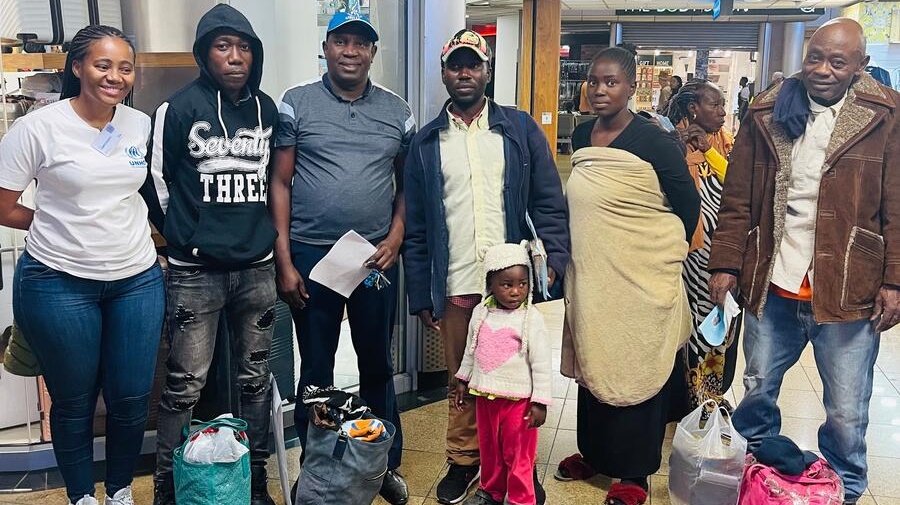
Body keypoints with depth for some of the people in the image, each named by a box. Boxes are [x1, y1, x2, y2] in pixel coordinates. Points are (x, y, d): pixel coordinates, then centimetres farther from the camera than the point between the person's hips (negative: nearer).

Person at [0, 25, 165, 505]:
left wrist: (128, 229, 2)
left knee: (132, 398, 9)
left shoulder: (141, 124, 2)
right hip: (60, 284, -3)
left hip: (138, 280, 3)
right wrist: (65, 224, 1)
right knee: (74, 401, 12)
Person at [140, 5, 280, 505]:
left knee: (256, 378, 11)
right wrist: (184, 235, 10)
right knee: (186, 385, 2)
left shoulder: (267, 109, 7)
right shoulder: (180, 108, -6)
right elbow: (156, 180, 2)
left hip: (257, 269, 4)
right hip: (196, 272, -4)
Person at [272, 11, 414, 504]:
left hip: (376, 257, 2)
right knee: (316, 371, 10)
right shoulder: (296, 104, -1)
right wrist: (284, 261, -6)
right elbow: (280, 183, -2)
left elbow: (407, 185, 11)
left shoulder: (398, 112, 6)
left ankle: (387, 465, 30)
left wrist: (394, 239, -5)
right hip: (310, 256, -1)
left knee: (377, 365, 13)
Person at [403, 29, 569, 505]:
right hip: (455, 286, 1)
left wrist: (554, 260, -9)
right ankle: (463, 461, 30)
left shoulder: (520, 130, 4)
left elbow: (549, 203, 4)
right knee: (461, 380, 12)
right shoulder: (426, 143, 7)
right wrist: (420, 295, 4)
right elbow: (416, 227, 7)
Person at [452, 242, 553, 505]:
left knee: (518, 454, 6)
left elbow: (541, 363, -13)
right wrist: (463, 381, 17)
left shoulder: (532, 318, -14)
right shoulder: (481, 312, -1)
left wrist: (540, 402, -13)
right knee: (489, 449, 21)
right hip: (485, 395, 5)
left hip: (518, 398, -5)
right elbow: (471, 349, 13)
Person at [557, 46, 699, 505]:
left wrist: (661, 251, 4)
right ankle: (594, 451, 34)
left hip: (639, 278, -6)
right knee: (591, 363, 16)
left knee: (635, 370, 5)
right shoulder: (581, 137, 6)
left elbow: (688, 205, -5)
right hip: (590, 274, 6)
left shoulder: (654, 142, -13)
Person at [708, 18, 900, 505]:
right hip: (772, 288, 2)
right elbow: (737, 199, 4)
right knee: (757, 391, 18)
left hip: (848, 293, -2)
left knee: (847, 413, 9)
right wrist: (726, 263, 0)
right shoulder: (767, 114, 3)